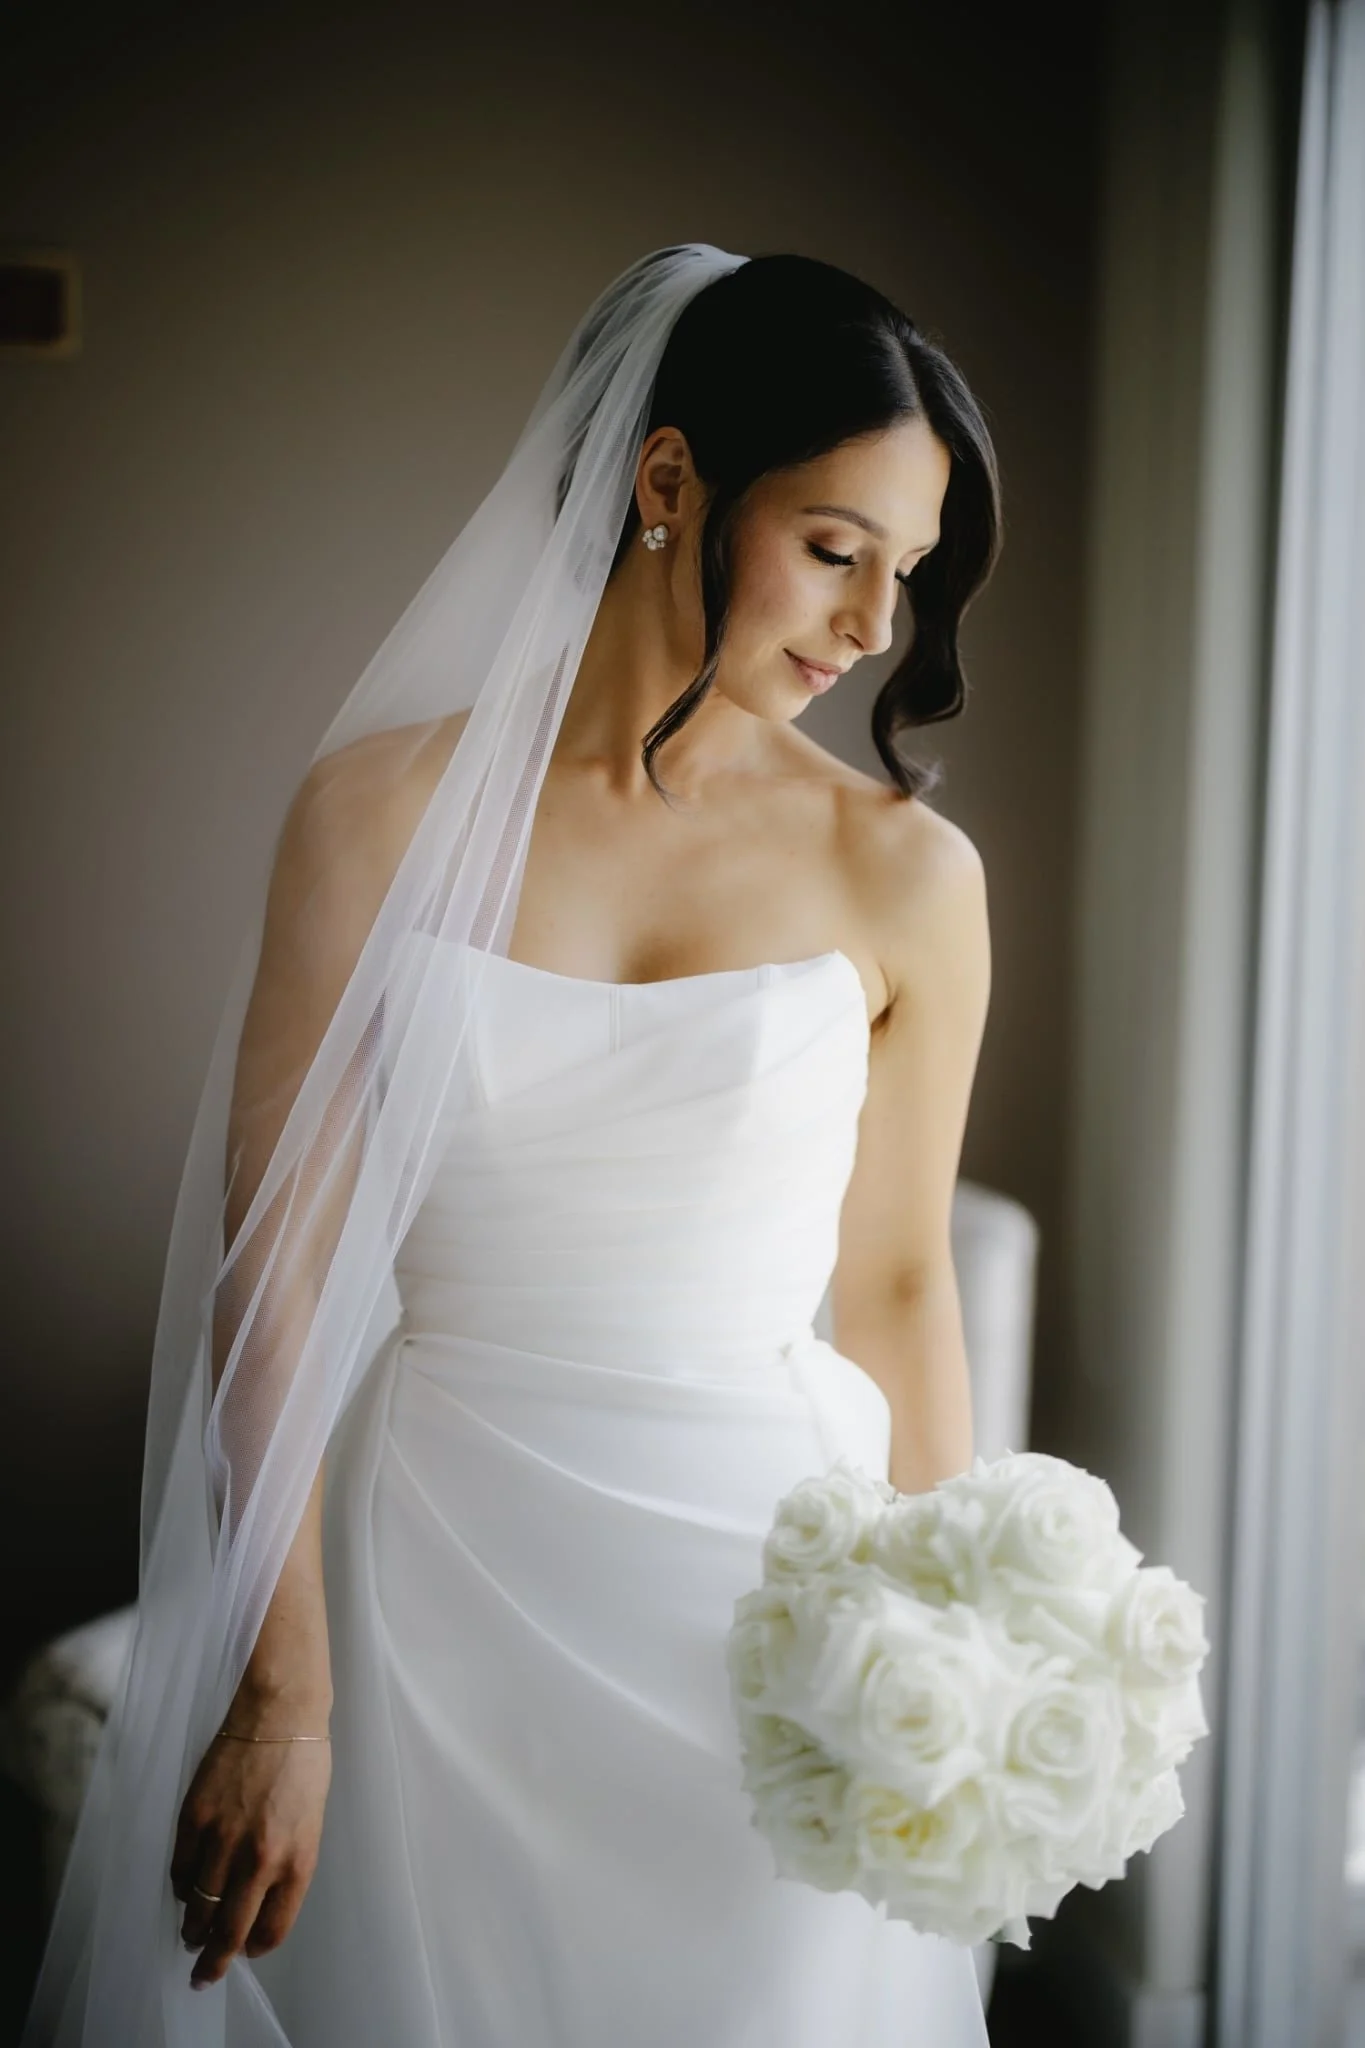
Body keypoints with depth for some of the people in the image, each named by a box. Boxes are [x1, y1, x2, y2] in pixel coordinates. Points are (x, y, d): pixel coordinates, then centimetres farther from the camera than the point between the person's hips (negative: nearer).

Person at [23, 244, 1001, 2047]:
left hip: (758, 1571, 1)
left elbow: (896, 1288, 4)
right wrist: (279, 1686, -9)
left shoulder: (906, 871, -3)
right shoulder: (385, 811, -5)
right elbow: (276, 1261, -6)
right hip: (439, 1568, 0)